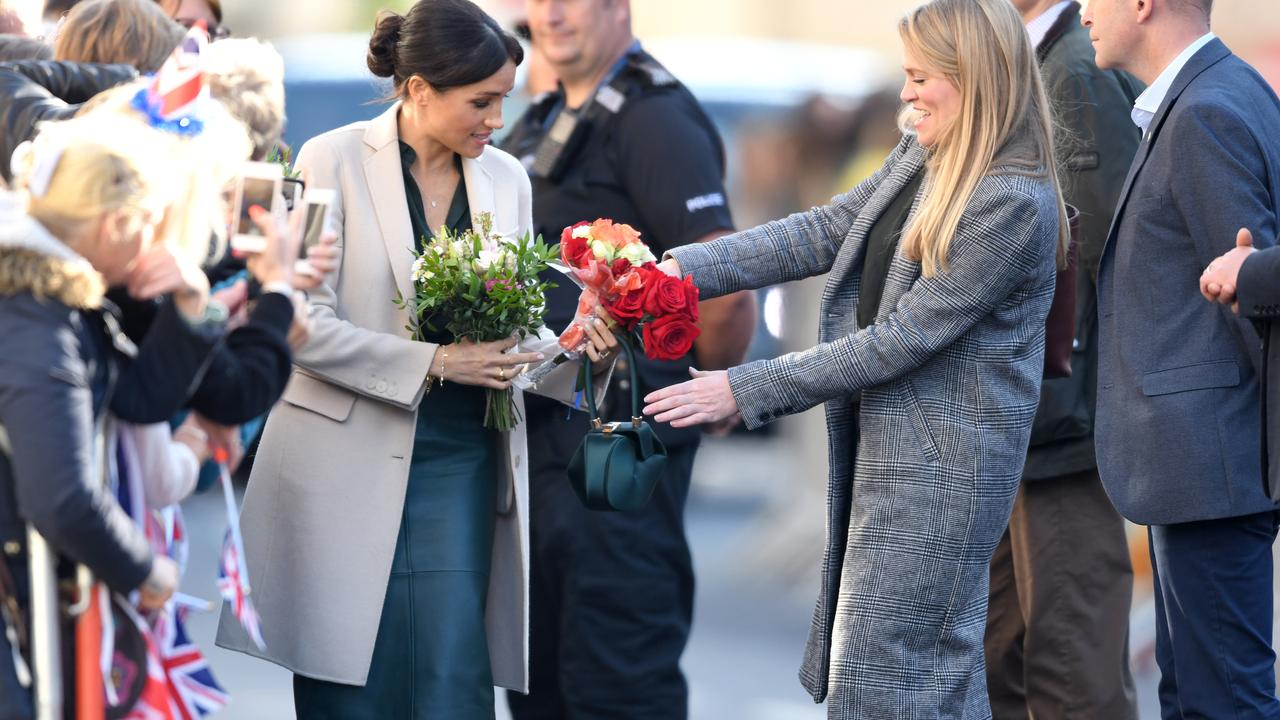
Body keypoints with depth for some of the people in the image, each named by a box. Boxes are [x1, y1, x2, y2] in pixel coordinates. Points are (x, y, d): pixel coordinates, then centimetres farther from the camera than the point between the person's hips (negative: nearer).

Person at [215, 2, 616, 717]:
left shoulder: (506, 179, 8)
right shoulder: (334, 162, -7)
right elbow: (301, 325, -13)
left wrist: (572, 350, -8)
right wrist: (434, 363, -19)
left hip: (459, 468, 3)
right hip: (350, 463, -3)